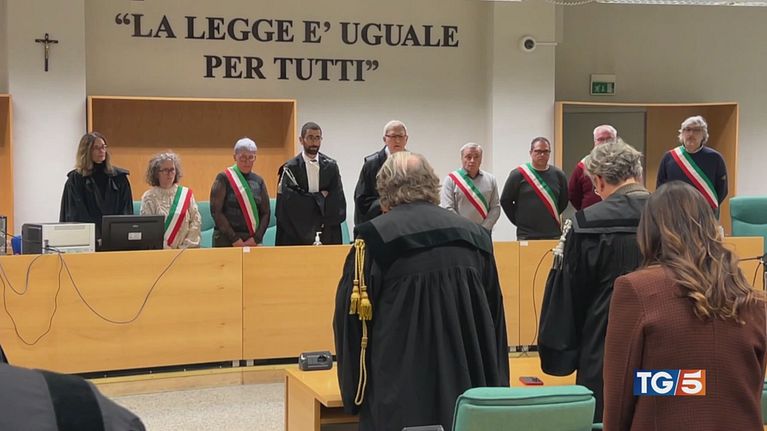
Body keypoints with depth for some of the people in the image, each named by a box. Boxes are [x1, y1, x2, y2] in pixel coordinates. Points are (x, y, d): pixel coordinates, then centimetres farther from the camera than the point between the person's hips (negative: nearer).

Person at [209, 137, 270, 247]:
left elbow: (266, 213, 7)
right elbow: (216, 211, -7)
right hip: (226, 242, -3)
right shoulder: (224, 179, -2)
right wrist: (234, 239, -11)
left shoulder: (258, 181, 9)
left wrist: (256, 238, -7)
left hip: (253, 242, 3)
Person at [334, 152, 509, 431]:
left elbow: (352, 319, -4)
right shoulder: (475, 235, 7)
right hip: (469, 386, 4)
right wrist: (494, 388, 23)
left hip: (401, 399, -4)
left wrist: (355, 392, 9)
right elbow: (495, 318, 14)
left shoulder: (376, 237, -7)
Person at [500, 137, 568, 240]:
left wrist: (551, 218, 10)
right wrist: (520, 221, 2)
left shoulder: (558, 174, 8)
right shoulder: (518, 174, -1)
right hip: (526, 235, -3)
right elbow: (505, 201, 2)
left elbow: (563, 201, 16)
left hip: (553, 234, 3)